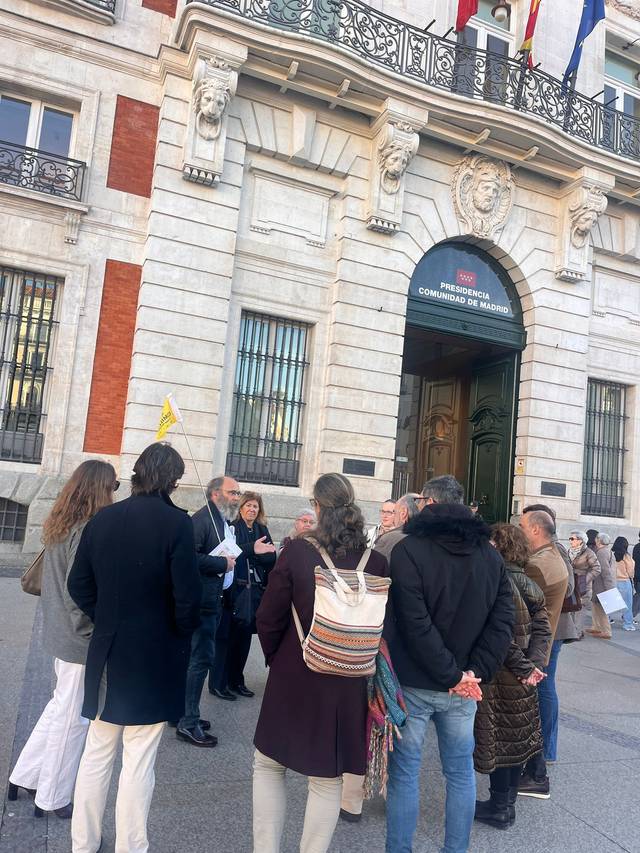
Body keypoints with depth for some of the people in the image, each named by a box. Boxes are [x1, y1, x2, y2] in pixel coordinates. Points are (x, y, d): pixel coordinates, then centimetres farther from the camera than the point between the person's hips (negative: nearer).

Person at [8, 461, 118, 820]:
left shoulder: (60, 525, 6)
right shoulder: (88, 530, -22)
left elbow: (57, 580, 13)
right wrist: (93, 633, -14)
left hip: (61, 632, 8)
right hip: (81, 640, -8)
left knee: (61, 706, 23)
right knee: (72, 717, 7)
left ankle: (26, 775, 34)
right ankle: (54, 798, 23)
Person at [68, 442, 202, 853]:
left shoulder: (102, 518, -2)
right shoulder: (176, 522, -18)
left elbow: (79, 584, 3)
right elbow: (188, 594, -18)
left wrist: (106, 620, 13)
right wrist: (183, 633, 1)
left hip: (107, 653, 5)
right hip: (155, 659, -5)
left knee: (97, 752, 20)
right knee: (139, 762, 8)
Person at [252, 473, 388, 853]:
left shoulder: (296, 551, -16)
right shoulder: (377, 562, -9)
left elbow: (269, 619, -10)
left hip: (294, 678, -1)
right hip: (349, 685, 2)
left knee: (269, 766, 20)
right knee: (328, 780, 17)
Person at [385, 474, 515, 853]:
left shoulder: (409, 550, -13)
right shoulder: (490, 554, 3)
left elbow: (415, 624, -20)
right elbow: (503, 620, -1)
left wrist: (452, 675, -13)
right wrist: (474, 673, -6)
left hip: (414, 683, -4)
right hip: (464, 688, 4)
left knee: (405, 774, 9)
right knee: (461, 772, 18)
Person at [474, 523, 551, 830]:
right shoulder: (530, 586, 5)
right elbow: (543, 630, 1)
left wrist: (524, 667, -14)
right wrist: (533, 665, -8)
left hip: (499, 675, -7)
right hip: (522, 680, 8)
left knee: (497, 741, 6)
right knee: (518, 737, 17)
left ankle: (499, 809, 19)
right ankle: (507, 803, 32)